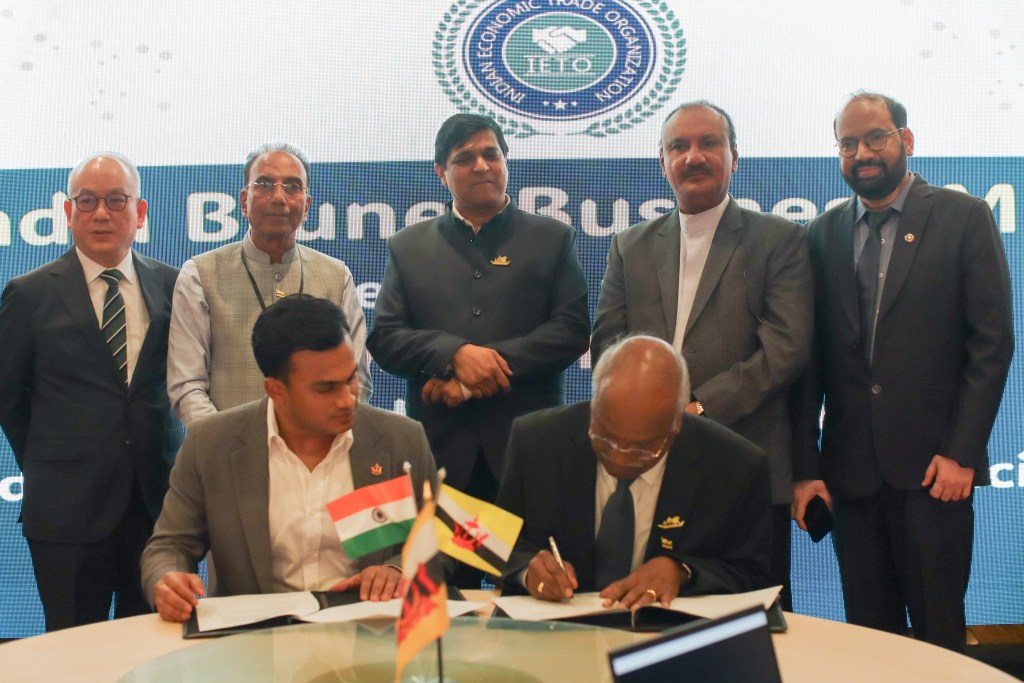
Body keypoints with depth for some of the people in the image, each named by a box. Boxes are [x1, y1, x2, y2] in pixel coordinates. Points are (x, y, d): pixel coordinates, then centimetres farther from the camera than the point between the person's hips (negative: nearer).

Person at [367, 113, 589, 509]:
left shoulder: (553, 239, 9)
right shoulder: (407, 247, 12)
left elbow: (572, 329, -1)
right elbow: (383, 338, 5)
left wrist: (479, 375, -11)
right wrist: (455, 355, -14)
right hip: (439, 449, 1)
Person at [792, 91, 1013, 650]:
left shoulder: (963, 217, 1)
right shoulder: (823, 234, 9)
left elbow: (991, 344, -3)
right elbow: (811, 358, 7)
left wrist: (962, 453, -10)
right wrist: (806, 468, 3)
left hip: (932, 469, -3)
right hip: (851, 472, 3)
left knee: (937, 630, 3)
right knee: (868, 632, 9)